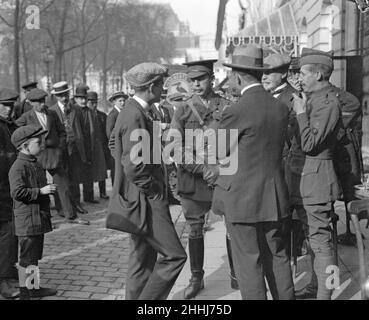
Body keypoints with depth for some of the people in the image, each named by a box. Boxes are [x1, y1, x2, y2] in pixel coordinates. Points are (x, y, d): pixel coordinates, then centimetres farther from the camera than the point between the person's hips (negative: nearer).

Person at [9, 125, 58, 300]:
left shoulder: (34, 164, 14)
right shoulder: (19, 167, -17)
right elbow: (17, 192, -25)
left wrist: (48, 189, 14)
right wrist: (41, 191, -23)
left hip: (38, 219, 10)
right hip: (27, 221, -10)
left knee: (34, 256, 20)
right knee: (26, 259, 0)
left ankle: (33, 288, 33)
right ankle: (24, 293, 11)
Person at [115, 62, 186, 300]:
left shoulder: (138, 111, 13)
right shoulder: (134, 116, -20)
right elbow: (133, 167, -27)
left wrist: (158, 186, 15)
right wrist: (156, 191, -15)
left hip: (145, 199, 11)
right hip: (146, 199, -11)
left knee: (144, 259, 17)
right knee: (174, 255, -7)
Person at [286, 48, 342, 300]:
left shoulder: (328, 102, -17)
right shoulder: (311, 98, 13)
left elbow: (310, 144, -23)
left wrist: (300, 113, -16)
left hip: (316, 177, -10)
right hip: (302, 175, 10)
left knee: (320, 238, -4)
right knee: (313, 235, 18)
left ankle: (324, 294, 4)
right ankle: (316, 285, 31)